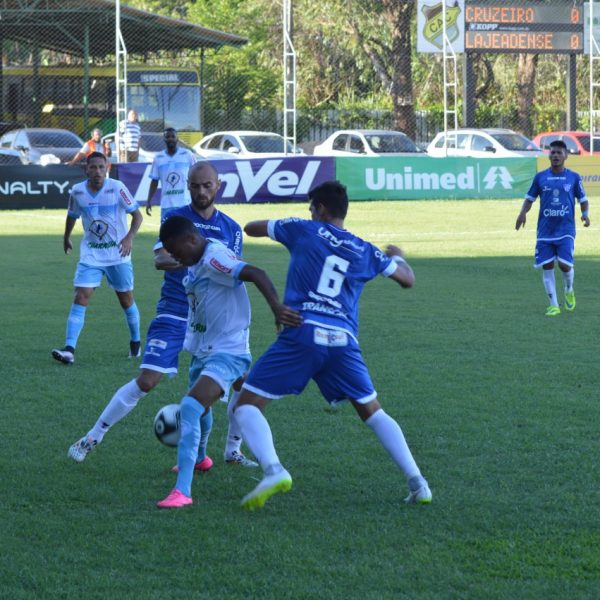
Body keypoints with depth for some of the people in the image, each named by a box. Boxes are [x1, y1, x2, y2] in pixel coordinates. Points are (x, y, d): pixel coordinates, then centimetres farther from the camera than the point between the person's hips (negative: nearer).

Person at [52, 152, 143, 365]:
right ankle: (69, 350, -19)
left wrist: (129, 237, -27)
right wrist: (66, 238, 28)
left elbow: (137, 214, -11)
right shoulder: (77, 192, -5)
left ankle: (135, 342, 34)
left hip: (118, 254, -1)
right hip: (90, 255, 1)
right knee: (80, 297, -12)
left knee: (126, 299, 10)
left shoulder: (117, 188, -14)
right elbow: (72, 215, 15)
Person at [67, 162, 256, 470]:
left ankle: (233, 450, 15)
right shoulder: (175, 218, -2)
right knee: (146, 381, -13)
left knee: (240, 379, -5)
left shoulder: (231, 228, 8)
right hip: (174, 315, -3)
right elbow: (160, 259, -18)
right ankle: (92, 438, 0)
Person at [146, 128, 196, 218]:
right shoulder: (158, 158, 5)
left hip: (185, 203, -2)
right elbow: (154, 181, 9)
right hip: (167, 205, 2)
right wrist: (149, 201, 2)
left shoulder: (187, 155, 0)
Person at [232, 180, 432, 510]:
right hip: (344, 340, 4)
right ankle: (417, 482, 10)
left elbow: (251, 228, 23)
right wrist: (397, 256, 53)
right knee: (372, 412, 21)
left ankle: (273, 470, -24)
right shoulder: (366, 251, 18)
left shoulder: (303, 230, 11)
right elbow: (408, 279, 31)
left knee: (247, 404, 1)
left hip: (302, 334, -4)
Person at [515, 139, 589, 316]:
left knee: (565, 265, -13)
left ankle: (569, 291, 20)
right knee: (547, 267, -1)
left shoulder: (574, 178, 3)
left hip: (566, 230, -2)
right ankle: (554, 305, 8)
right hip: (545, 231, 2)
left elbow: (583, 200, 10)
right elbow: (530, 198, 12)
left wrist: (585, 214, -11)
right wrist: (523, 213, -8)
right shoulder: (540, 177, 5)